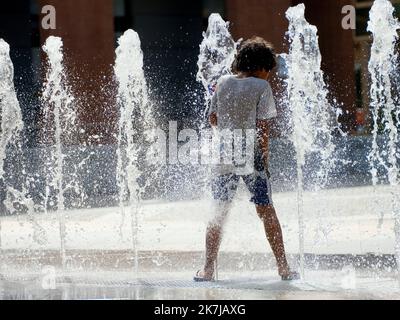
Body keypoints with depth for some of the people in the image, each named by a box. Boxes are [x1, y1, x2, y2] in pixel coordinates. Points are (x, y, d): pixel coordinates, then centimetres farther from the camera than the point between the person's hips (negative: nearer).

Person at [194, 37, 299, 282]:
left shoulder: (223, 83, 6)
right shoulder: (261, 87, -6)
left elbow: (213, 119, 11)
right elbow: (263, 128, -9)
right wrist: (264, 160, -5)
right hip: (252, 155, -3)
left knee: (220, 213, 9)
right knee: (266, 211, 6)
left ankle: (208, 269, 5)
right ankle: (284, 268, 9)